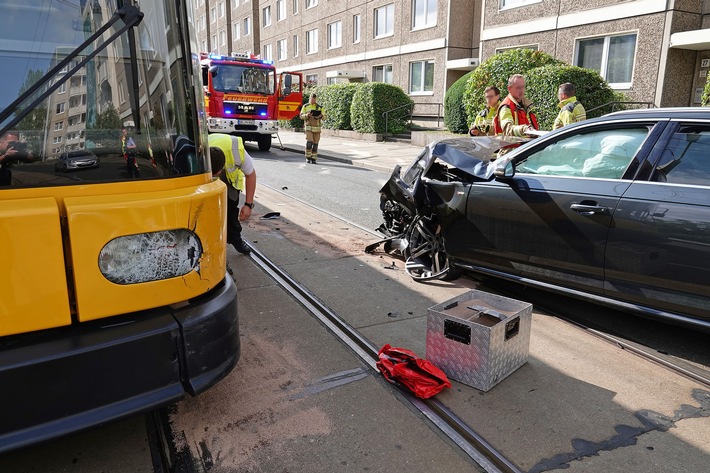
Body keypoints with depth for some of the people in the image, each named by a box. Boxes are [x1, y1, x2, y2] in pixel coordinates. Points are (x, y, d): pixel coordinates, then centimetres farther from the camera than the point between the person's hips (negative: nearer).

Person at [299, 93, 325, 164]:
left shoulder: (320, 107, 7)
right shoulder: (305, 106, 4)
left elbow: (323, 117, 1)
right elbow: (301, 116, -2)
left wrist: (321, 116, -24)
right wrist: (307, 115, -23)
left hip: (317, 128, 2)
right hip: (308, 128, -2)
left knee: (315, 144, 0)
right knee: (309, 142, -15)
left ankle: (313, 159, 9)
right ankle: (308, 157, -1)